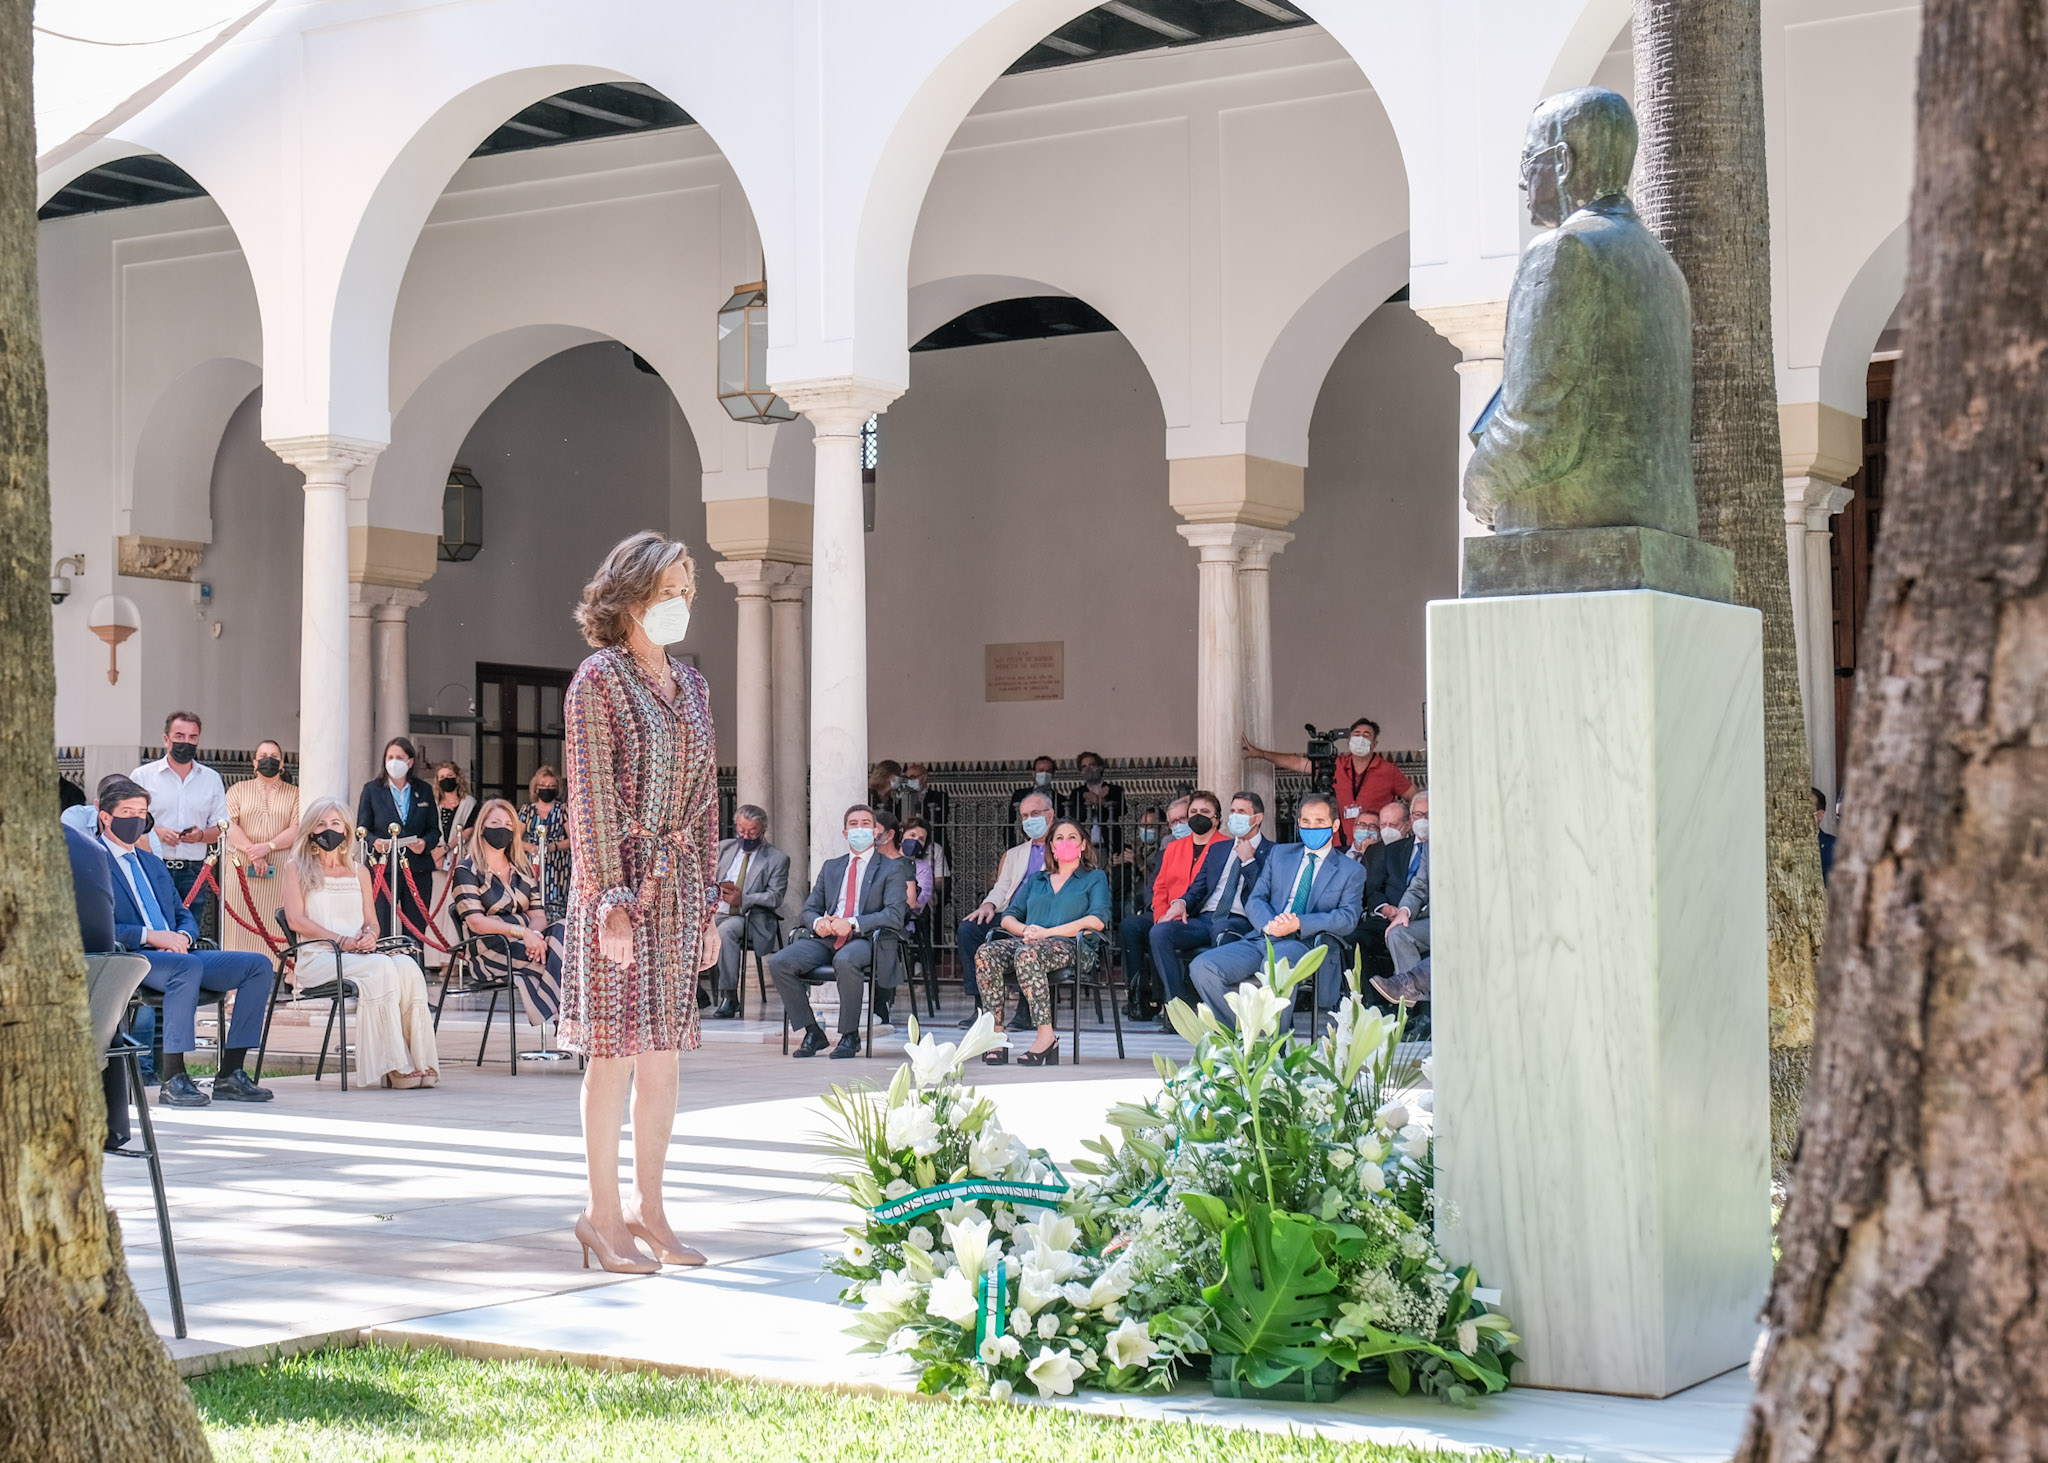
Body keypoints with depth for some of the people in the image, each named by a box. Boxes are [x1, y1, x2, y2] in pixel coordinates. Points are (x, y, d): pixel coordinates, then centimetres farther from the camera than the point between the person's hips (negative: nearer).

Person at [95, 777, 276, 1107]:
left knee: (258, 965, -8)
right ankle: (171, 1080, -33)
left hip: (175, 954, 8)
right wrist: (149, 935, -19)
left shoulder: (152, 863, 27)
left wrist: (182, 936, -1)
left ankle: (229, 1076, -12)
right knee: (188, 966, -39)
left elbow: (185, 916, 24)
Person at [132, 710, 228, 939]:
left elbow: (220, 830, 15)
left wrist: (201, 835, -7)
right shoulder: (143, 776, 7)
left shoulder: (211, 779, 14)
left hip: (194, 872, 2)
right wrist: (155, 832, -12)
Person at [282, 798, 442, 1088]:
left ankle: (419, 1061, -34)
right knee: (381, 967, -35)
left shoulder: (359, 872, 24)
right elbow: (296, 920, -3)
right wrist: (340, 939, -14)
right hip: (317, 956, -4)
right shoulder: (297, 868, 10)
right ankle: (394, 1064, -35)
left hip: (360, 953, 4)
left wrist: (370, 935, -7)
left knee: (407, 966, -30)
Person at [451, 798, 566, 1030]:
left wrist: (535, 935, -16)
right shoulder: (467, 870, 2)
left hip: (527, 940, 6)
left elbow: (538, 915, 10)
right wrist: (521, 932, -23)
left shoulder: (523, 868, 20)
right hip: (492, 949, -6)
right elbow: (475, 921, -10)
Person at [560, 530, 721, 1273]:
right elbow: (590, 797, -12)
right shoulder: (598, 679, -7)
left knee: (665, 1051, 9)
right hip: (621, 878, -7)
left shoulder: (692, 685, 14)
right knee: (616, 1049, -3)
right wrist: (612, 900, -17)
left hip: (680, 882, 7)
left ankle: (648, 1208, 17)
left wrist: (708, 903, 13)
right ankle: (602, 1213, 5)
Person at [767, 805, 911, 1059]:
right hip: (826, 939, 5)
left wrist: (852, 924, -19)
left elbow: (894, 915, -6)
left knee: (845, 960, -40)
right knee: (778, 962, -21)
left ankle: (849, 1036, -22)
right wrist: (818, 922, -8)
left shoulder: (893, 869, 7)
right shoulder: (831, 867, 23)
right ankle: (812, 1033, -10)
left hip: (865, 940, -5)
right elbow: (809, 909, 19)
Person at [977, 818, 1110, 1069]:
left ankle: (1046, 1035, -36)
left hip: (1072, 948, -5)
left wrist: (1047, 933, -10)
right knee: (986, 953, -28)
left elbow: (1098, 921, -3)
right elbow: (1008, 917, 22)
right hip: (1030, 943, 5)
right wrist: (1025, 930, -4)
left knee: (1027, 954, -39)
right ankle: (996, 1035, -31)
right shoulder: (1035, 880, 29)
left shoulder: (1095, 878, 15)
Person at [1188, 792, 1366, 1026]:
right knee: (1203, 967, -21)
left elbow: (1348, 919, -2)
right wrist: (1269, 925, -11)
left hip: (1308, 944, -4)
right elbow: (1255, 900, 14)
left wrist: (1299, 924, -18)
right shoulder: (1279, 855, 23)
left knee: (1276, 962, -41)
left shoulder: (1352, 872, 12)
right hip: (1265, 940, 4)